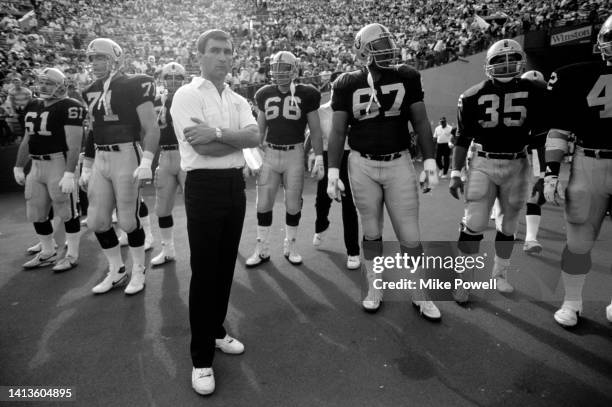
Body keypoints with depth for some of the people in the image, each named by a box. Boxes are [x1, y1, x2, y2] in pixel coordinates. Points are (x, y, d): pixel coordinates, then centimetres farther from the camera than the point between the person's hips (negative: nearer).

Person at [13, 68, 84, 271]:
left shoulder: (70, 107, -11)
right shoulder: (32, 106, 14)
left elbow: (74, 143, -16)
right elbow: (27, 140, 21)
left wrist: (69, 173, -22)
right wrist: (18, 167, 21)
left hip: (59, 164, -8)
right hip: (36, 165, 8)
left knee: (67, 212, 0)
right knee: (36, 214, 14)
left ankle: (72, 255, 13)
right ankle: (47, 252, 29)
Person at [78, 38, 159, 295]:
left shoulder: (133, 86, -6)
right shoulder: (92, 92, 15)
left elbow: (151, 128, -12)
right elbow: (93, 132, 20)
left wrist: (145, 163, -22)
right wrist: (86, 168, 19)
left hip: (126, 157, -7)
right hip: (100, 160, 7)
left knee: (128, 220, 0)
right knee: (96, 221, 8)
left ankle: (139, 271, 21)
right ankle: (117, 272, 25)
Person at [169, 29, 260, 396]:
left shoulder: (239, 100, 14)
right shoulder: (187, 95, -5)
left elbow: (255, 136, -4)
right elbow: (203, 148, -18)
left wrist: (218, 132, -18)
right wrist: (238, 137, -5)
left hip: (236, 184, 6)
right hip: (204, 185, -6)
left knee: (226, 265, 14)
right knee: (204, 270, -1)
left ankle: (216, 330, 34)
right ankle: (202, 357, 12)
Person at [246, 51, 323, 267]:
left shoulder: (306, 94, -1)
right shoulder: (265, 94, 7)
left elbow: (315, 129, 3)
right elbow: (260, 129, 15)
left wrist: (319, 158, -2)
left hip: (294, 154, -2)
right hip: (270, 153, 3)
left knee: (293, 204, 4)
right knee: (263, 204, 3)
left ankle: (290, 246, 23)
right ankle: (262, 249, 17)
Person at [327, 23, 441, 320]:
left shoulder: (407, 77, 2)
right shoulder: (347, 84, -1)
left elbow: (420, 121, 5)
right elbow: (338, 131, 1)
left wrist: (429, 161, -1)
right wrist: (333, 171, -4)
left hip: (399, 163, 1)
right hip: (362, 165, 0)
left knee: (410, 236, 3)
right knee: (371, 233, 10)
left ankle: (420, 295, 22)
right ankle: (374, 290, 28)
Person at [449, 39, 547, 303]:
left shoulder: (533, 94, 0)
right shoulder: (473, 97, -4)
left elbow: (539, 136, 5)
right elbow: (463, 138, 1)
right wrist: (455, 173, -2)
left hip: (517, 165, 2)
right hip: (483, 164, -2)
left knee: (508, 225, 11)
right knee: (475, 224, -7)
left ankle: (499, 274, 30)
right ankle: (462, 277, 7)